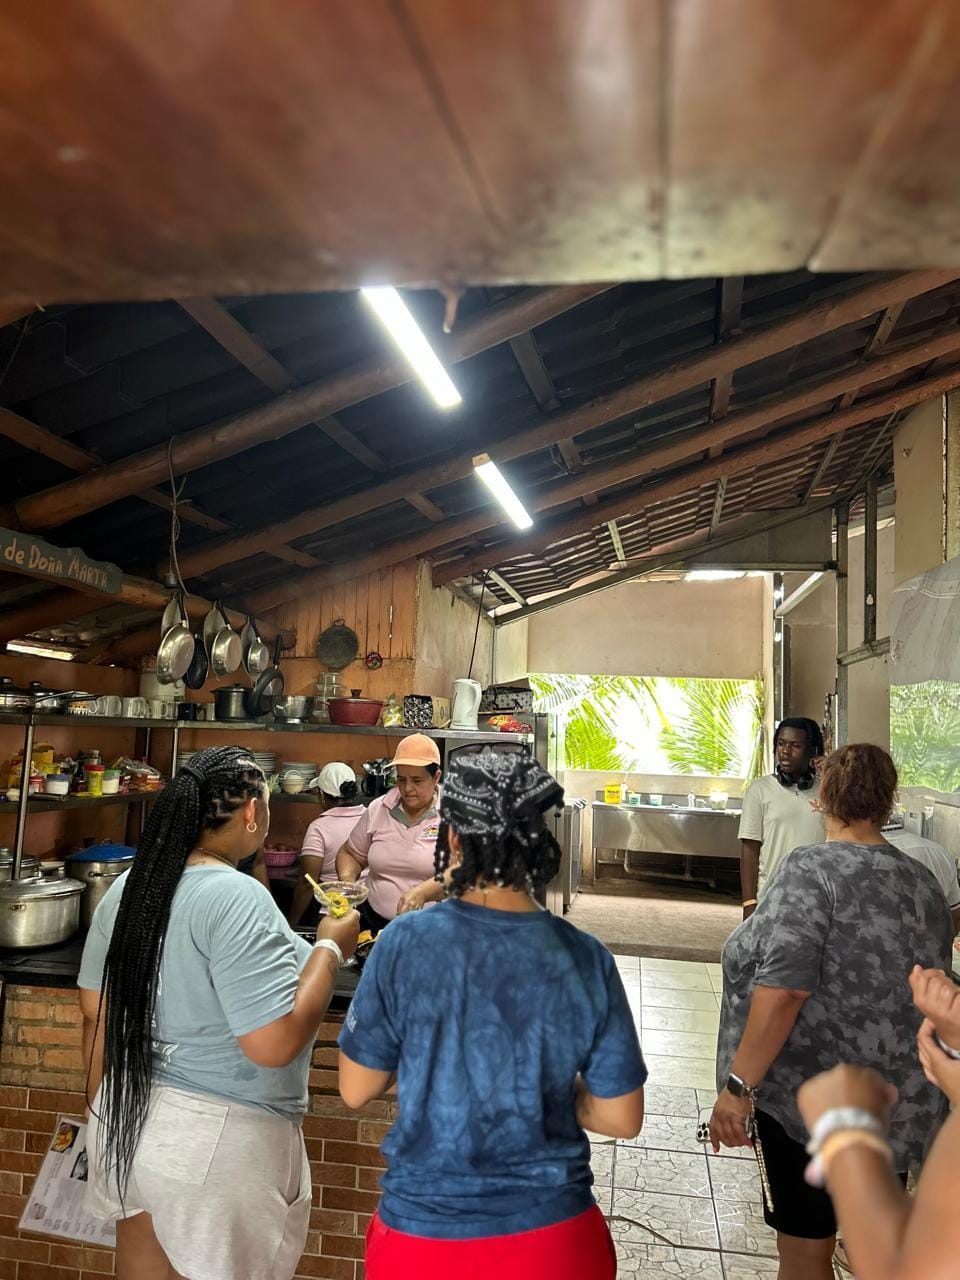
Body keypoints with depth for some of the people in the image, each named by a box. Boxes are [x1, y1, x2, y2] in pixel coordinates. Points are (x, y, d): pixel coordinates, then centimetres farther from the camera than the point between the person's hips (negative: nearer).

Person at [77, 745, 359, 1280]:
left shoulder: (130, 886, 0)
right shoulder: (237, 898, -24)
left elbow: (96, 1011, 9)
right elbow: (275, 1044, -27)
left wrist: (106, 1110, 22)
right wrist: (331, 949, -15)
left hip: (128, 1120, 7)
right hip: (216, 1138, -7)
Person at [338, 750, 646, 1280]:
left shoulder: (403, 943, -19)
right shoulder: (585, 959, -15)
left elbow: (355, 1090, -6)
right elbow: (621, 1119, -7)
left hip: (424, 1232, 0)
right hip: (551, 1235, 1)